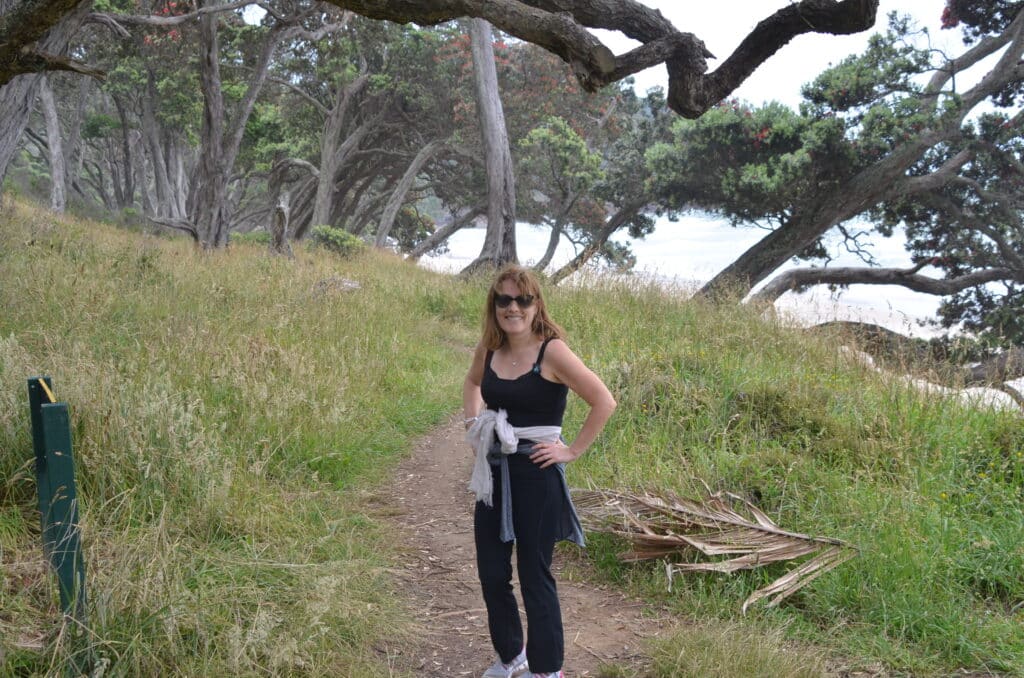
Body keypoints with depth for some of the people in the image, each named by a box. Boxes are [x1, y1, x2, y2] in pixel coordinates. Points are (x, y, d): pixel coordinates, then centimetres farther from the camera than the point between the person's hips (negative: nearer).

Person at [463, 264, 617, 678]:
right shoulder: (488, 350, 3)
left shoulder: (551, 351, -15)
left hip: (536, 474, -6)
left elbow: (604, 402, -17)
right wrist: (473, 420, 10)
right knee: (491, 573, 13)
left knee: (534, 575, 4)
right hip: (493, 474, 6)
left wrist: (573, 450, -15)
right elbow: (472, 384, 26)